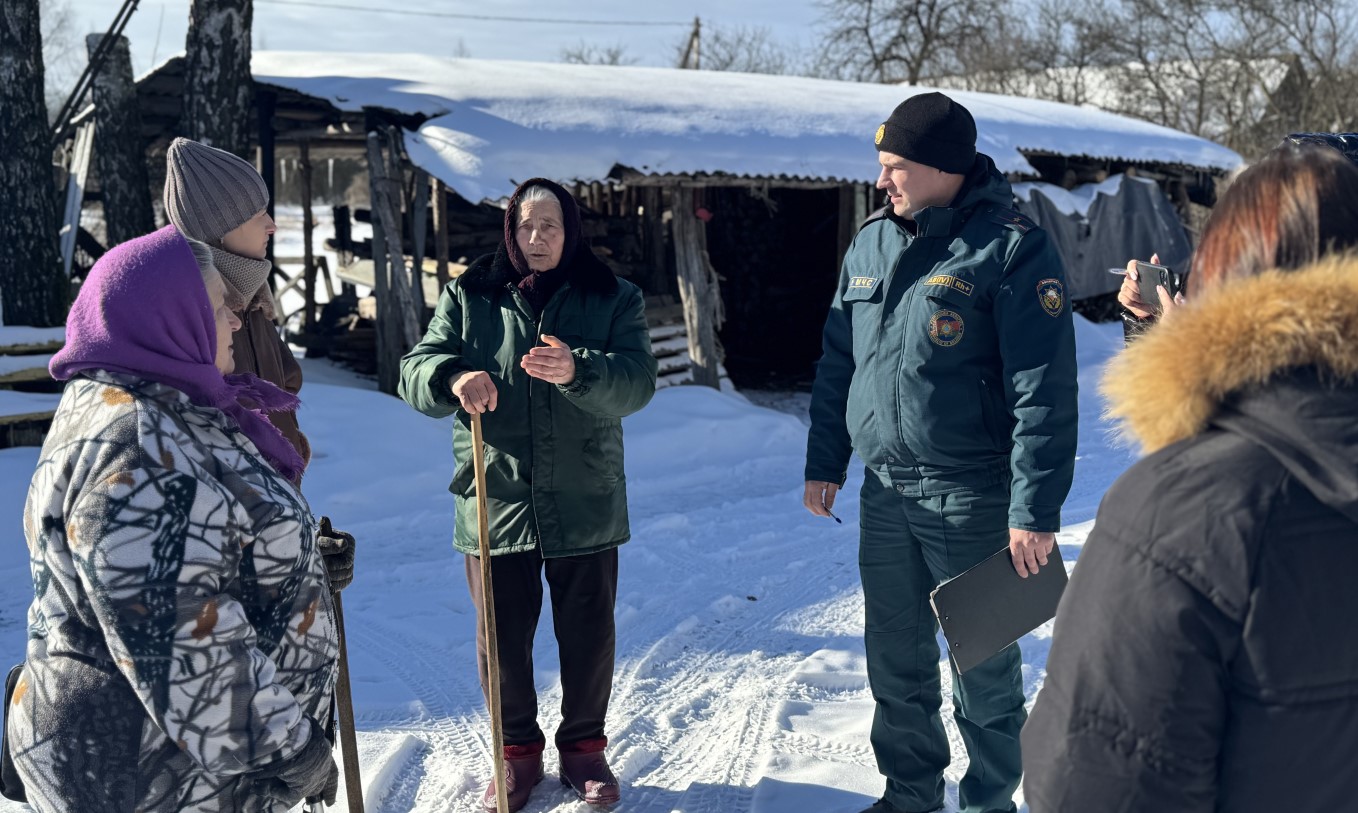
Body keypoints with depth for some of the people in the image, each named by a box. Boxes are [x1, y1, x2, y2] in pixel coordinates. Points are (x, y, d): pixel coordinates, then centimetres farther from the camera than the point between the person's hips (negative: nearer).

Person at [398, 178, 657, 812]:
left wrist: (577, 371, -32)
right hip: (495, 501, 1)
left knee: (588, 635, 10)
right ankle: (518, 753, 30)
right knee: (502, 637, 10)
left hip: (585, 505, -1)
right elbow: (416, 370, -2)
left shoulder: (613, 299, 2)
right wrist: (452, 378, -26)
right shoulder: (468, 297, 6)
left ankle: (583, 748, 31)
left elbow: (636, 383, -12)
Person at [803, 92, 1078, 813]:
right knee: (895, 661, 16)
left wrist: (1035, 511, -18)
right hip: (885, 494, 6)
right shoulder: (871, 245, 8)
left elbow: (1044, 391, -16)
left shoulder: (1011, 248, -12)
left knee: (983, 665, 8)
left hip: (972, 499, -6)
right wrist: (825, 462, 14)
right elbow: (837, 363, 16)